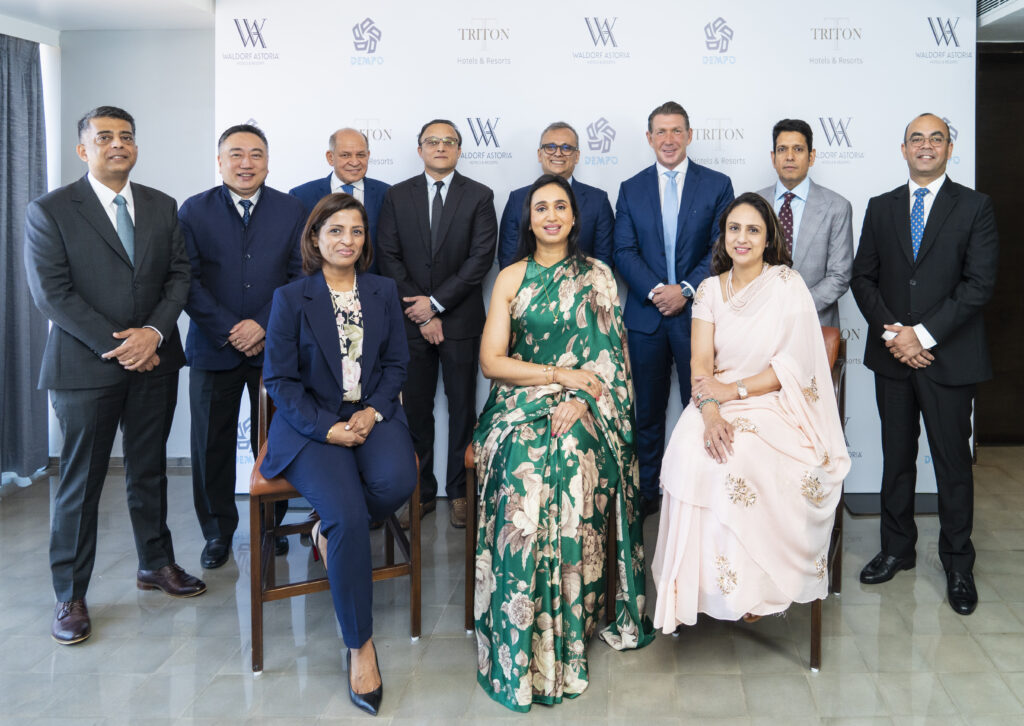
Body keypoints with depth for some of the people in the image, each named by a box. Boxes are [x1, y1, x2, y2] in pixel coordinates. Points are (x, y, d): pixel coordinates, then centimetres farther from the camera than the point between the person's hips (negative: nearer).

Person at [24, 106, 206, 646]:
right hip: (85, 367, -4)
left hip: (154, 362, 4)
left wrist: (154, 332, -12)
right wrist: (116, 345, -16)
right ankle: (70, 595, 14)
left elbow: (178, 274, 5)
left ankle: (155, 562, 32)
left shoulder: (162, 207, 9)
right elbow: (52, 293, -11)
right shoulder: (49, 211, -4)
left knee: (149, 470, 16)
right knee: (80, 482, 3)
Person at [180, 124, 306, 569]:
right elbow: (188, 281, -4)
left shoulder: (290, 210, 5)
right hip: (214, 348, 0)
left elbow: (300, 277, 0)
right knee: (212, 444, 7)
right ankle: (218, 531, 23)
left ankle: (271, 525, 24)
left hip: (274, 346, 1)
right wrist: (228, 331, -12)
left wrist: (263, 325, -12)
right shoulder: (194, 211, 2)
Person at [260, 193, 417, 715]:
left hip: (372, 415, 3)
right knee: (347, 514, -27)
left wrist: (374, 412, -7)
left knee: (397, 481, -31)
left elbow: (396, 362, 11)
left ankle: (330, 532, 2)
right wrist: (326, 429, -14)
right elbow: (279, 379, -2)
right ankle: (359, 645, -12)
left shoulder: (383, 291, 12)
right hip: (312, 424, -3)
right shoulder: (290, 298, 2)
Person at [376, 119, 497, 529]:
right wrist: (421, 314, -7)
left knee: (462, 407, 5)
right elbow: (389, 258, 1)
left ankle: (459, 491, 16)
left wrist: (436, 303, -11)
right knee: (416, 407, 5)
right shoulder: (397, 197, 7)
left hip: (461, 320, -1)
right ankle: (422, 492, 15)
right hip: (412, 321, 1)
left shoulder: (479, 197, 3)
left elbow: (481, 258, -6)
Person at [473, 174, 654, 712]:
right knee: (523, 472, -30)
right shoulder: (511, 278, 11)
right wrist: (562, 374, -8)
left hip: (582, 408, 0)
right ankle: (521, 648, -22)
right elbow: (491, 361, 2)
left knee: (573, 466, -31)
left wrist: (579, 401, -14)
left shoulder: (597, 276, 11)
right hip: (521, 405, 0)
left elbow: (610, 355, 3)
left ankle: (564, 641, -19)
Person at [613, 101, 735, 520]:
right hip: (645, 316, 2)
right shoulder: (630, 190, 9)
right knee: (646, 411, 10)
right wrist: (655, 290, -14)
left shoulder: (717, 185, 4)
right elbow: (624, 252, 1)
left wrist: (687, 289, -14)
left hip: (698, 314, -1)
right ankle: (645, 493, 21)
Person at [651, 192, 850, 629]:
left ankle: (750, 588, -18)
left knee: (739, 461, -33)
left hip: (774, 408, -3)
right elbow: (701, 360, 0)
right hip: (717, 404, 3)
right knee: (689, 451, -29)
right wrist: (710, 412, -19)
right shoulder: (711, 289, 10)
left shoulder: (788, 285, -1)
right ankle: (699, 582, -19)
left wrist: (734, 390, -14)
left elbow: (794, 366, -7)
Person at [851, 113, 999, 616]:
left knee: (952, 462, 4)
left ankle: (958, 566, 17)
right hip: (892, 355, 3)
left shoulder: (975, 207, 0)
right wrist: (890, 333, -9)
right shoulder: (881, 208, 10)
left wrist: (923, 333, -15)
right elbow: (863, 277, 6)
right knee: (896, 457, 12)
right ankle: (897, 548, 26)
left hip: (950, 357, -3)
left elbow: (979, 283, -9)